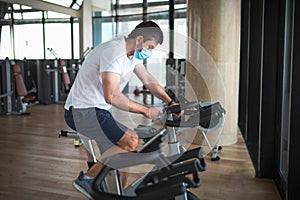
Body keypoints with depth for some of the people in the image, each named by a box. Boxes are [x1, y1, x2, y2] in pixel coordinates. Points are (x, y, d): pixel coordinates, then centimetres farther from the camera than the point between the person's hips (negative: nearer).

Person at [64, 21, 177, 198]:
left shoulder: (132, 52, 8)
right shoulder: (114, 52, -24)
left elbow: (149, 80, 14)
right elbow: (112, 96, -31)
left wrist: (170, 102, 2)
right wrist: (146, 111, -24)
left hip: (98, 110, 10)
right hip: (82, 111, -10)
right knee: (131, 141, -23)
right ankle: (87, 179, -10)